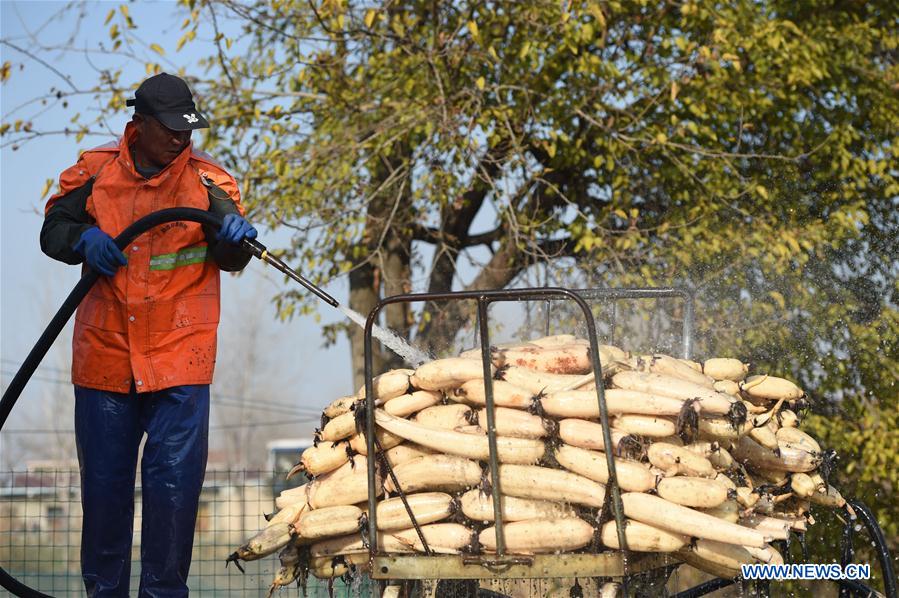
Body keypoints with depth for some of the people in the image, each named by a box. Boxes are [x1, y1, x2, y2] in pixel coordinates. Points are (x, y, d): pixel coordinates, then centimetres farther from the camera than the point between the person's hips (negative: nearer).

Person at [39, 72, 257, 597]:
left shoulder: (207, 178, -1)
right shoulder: (95, 171, 3)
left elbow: (230, 259, -7)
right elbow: (53, 231, 8)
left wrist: (236, 237, -31)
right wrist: (85, 238, -13)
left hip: (180, 357, -1)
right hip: (104, 352, 2)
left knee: (175, 477, -6)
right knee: (104, 477, 9)